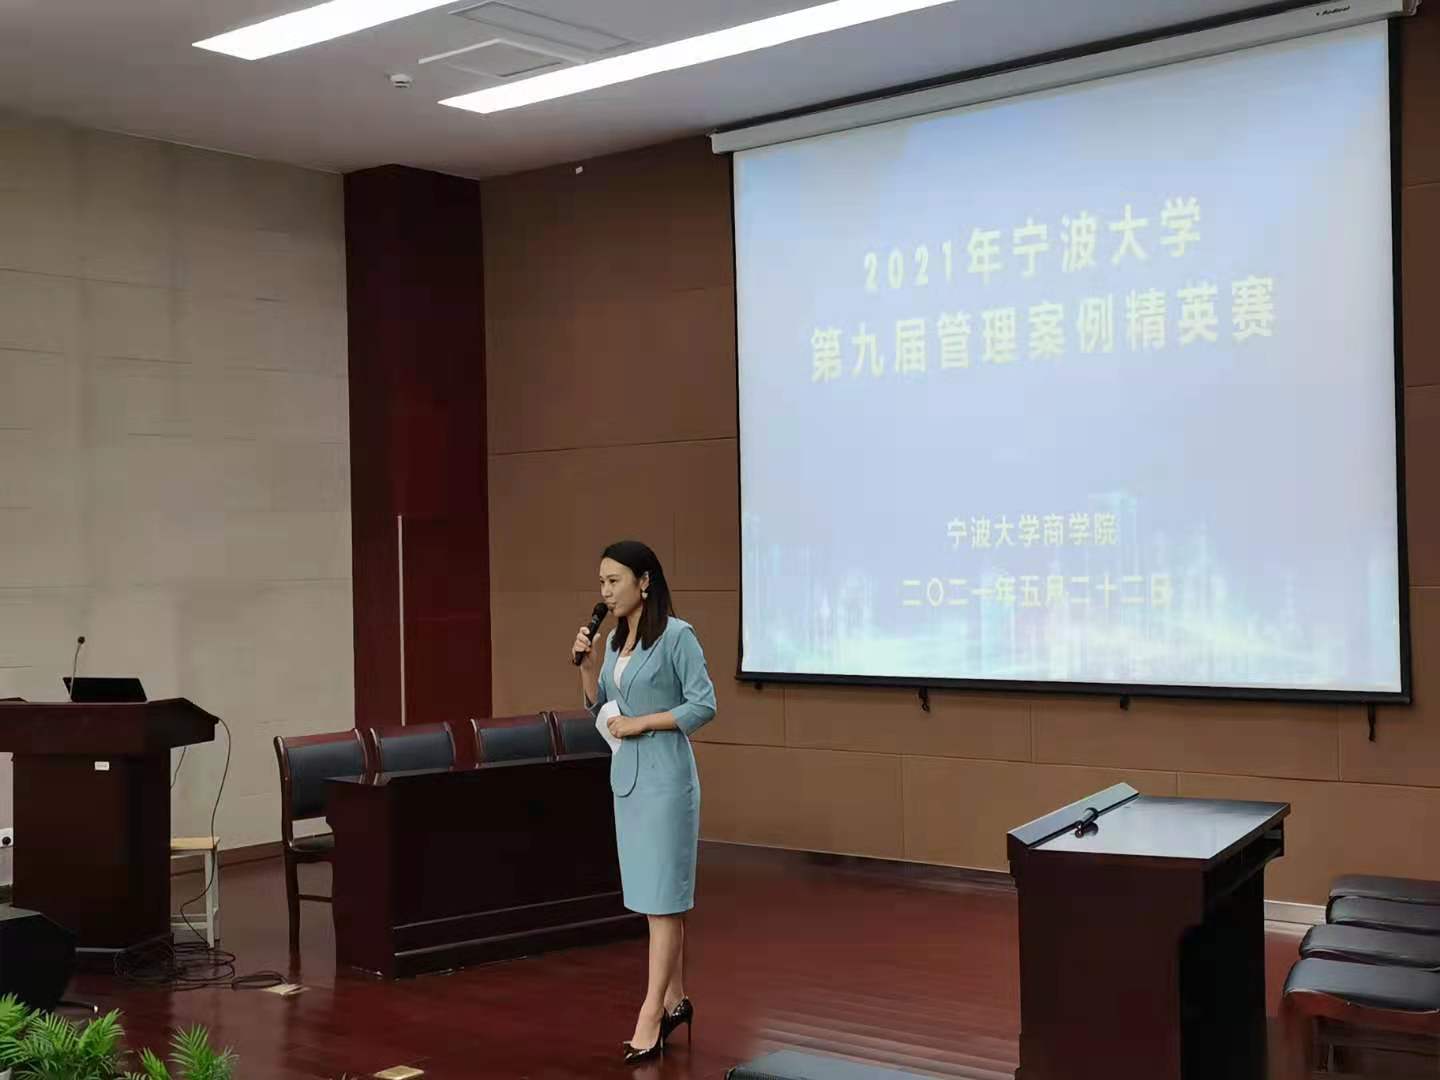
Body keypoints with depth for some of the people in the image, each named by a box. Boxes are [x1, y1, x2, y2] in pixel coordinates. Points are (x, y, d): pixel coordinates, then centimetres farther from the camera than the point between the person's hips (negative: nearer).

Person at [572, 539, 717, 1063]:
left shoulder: (677, 635, -12)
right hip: (626, 775, 8)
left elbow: (704, 705, -15)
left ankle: (651, 1013, -4)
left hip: (664, 777, -8)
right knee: (650, 893, 11)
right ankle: (675, 1001, 20)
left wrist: (641, 723, -16)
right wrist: (586, 664, 1)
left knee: (662, 894, -5)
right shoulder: (616, 639, 10)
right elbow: (600, 709, 15)